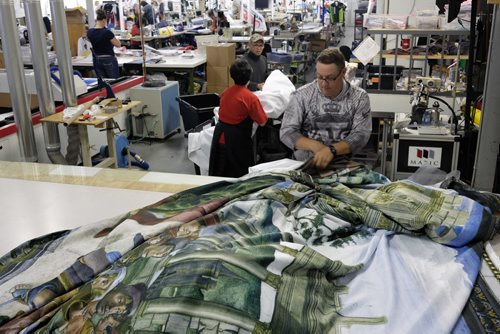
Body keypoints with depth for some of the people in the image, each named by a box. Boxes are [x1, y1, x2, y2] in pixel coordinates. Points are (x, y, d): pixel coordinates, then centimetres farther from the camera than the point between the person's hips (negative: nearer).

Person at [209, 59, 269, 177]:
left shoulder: (225, 92, 3)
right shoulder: (251, 98, -15)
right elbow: (262, 121, -10)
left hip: (220, 137, 6)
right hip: (237, 141, -6)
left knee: (219, 172, 16)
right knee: (238, 175, 8)